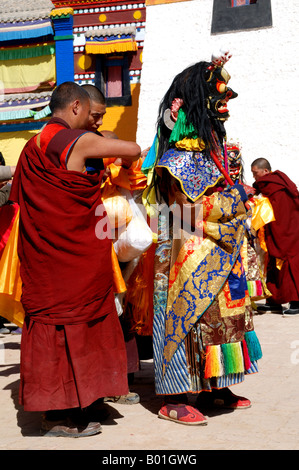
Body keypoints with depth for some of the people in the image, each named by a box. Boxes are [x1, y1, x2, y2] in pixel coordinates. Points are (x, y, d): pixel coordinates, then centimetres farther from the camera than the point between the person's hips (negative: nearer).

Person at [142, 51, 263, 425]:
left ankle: (213, 389, 23)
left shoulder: (209, 149, 14)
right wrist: (235, 198, -12)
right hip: (188, 255, -9)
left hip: (216, 255, 9)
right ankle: (173, 399, 5)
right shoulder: (176, 159, -15)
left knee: (215, 315, 12)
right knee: (188, 316, -4)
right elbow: (193, 213, -21)